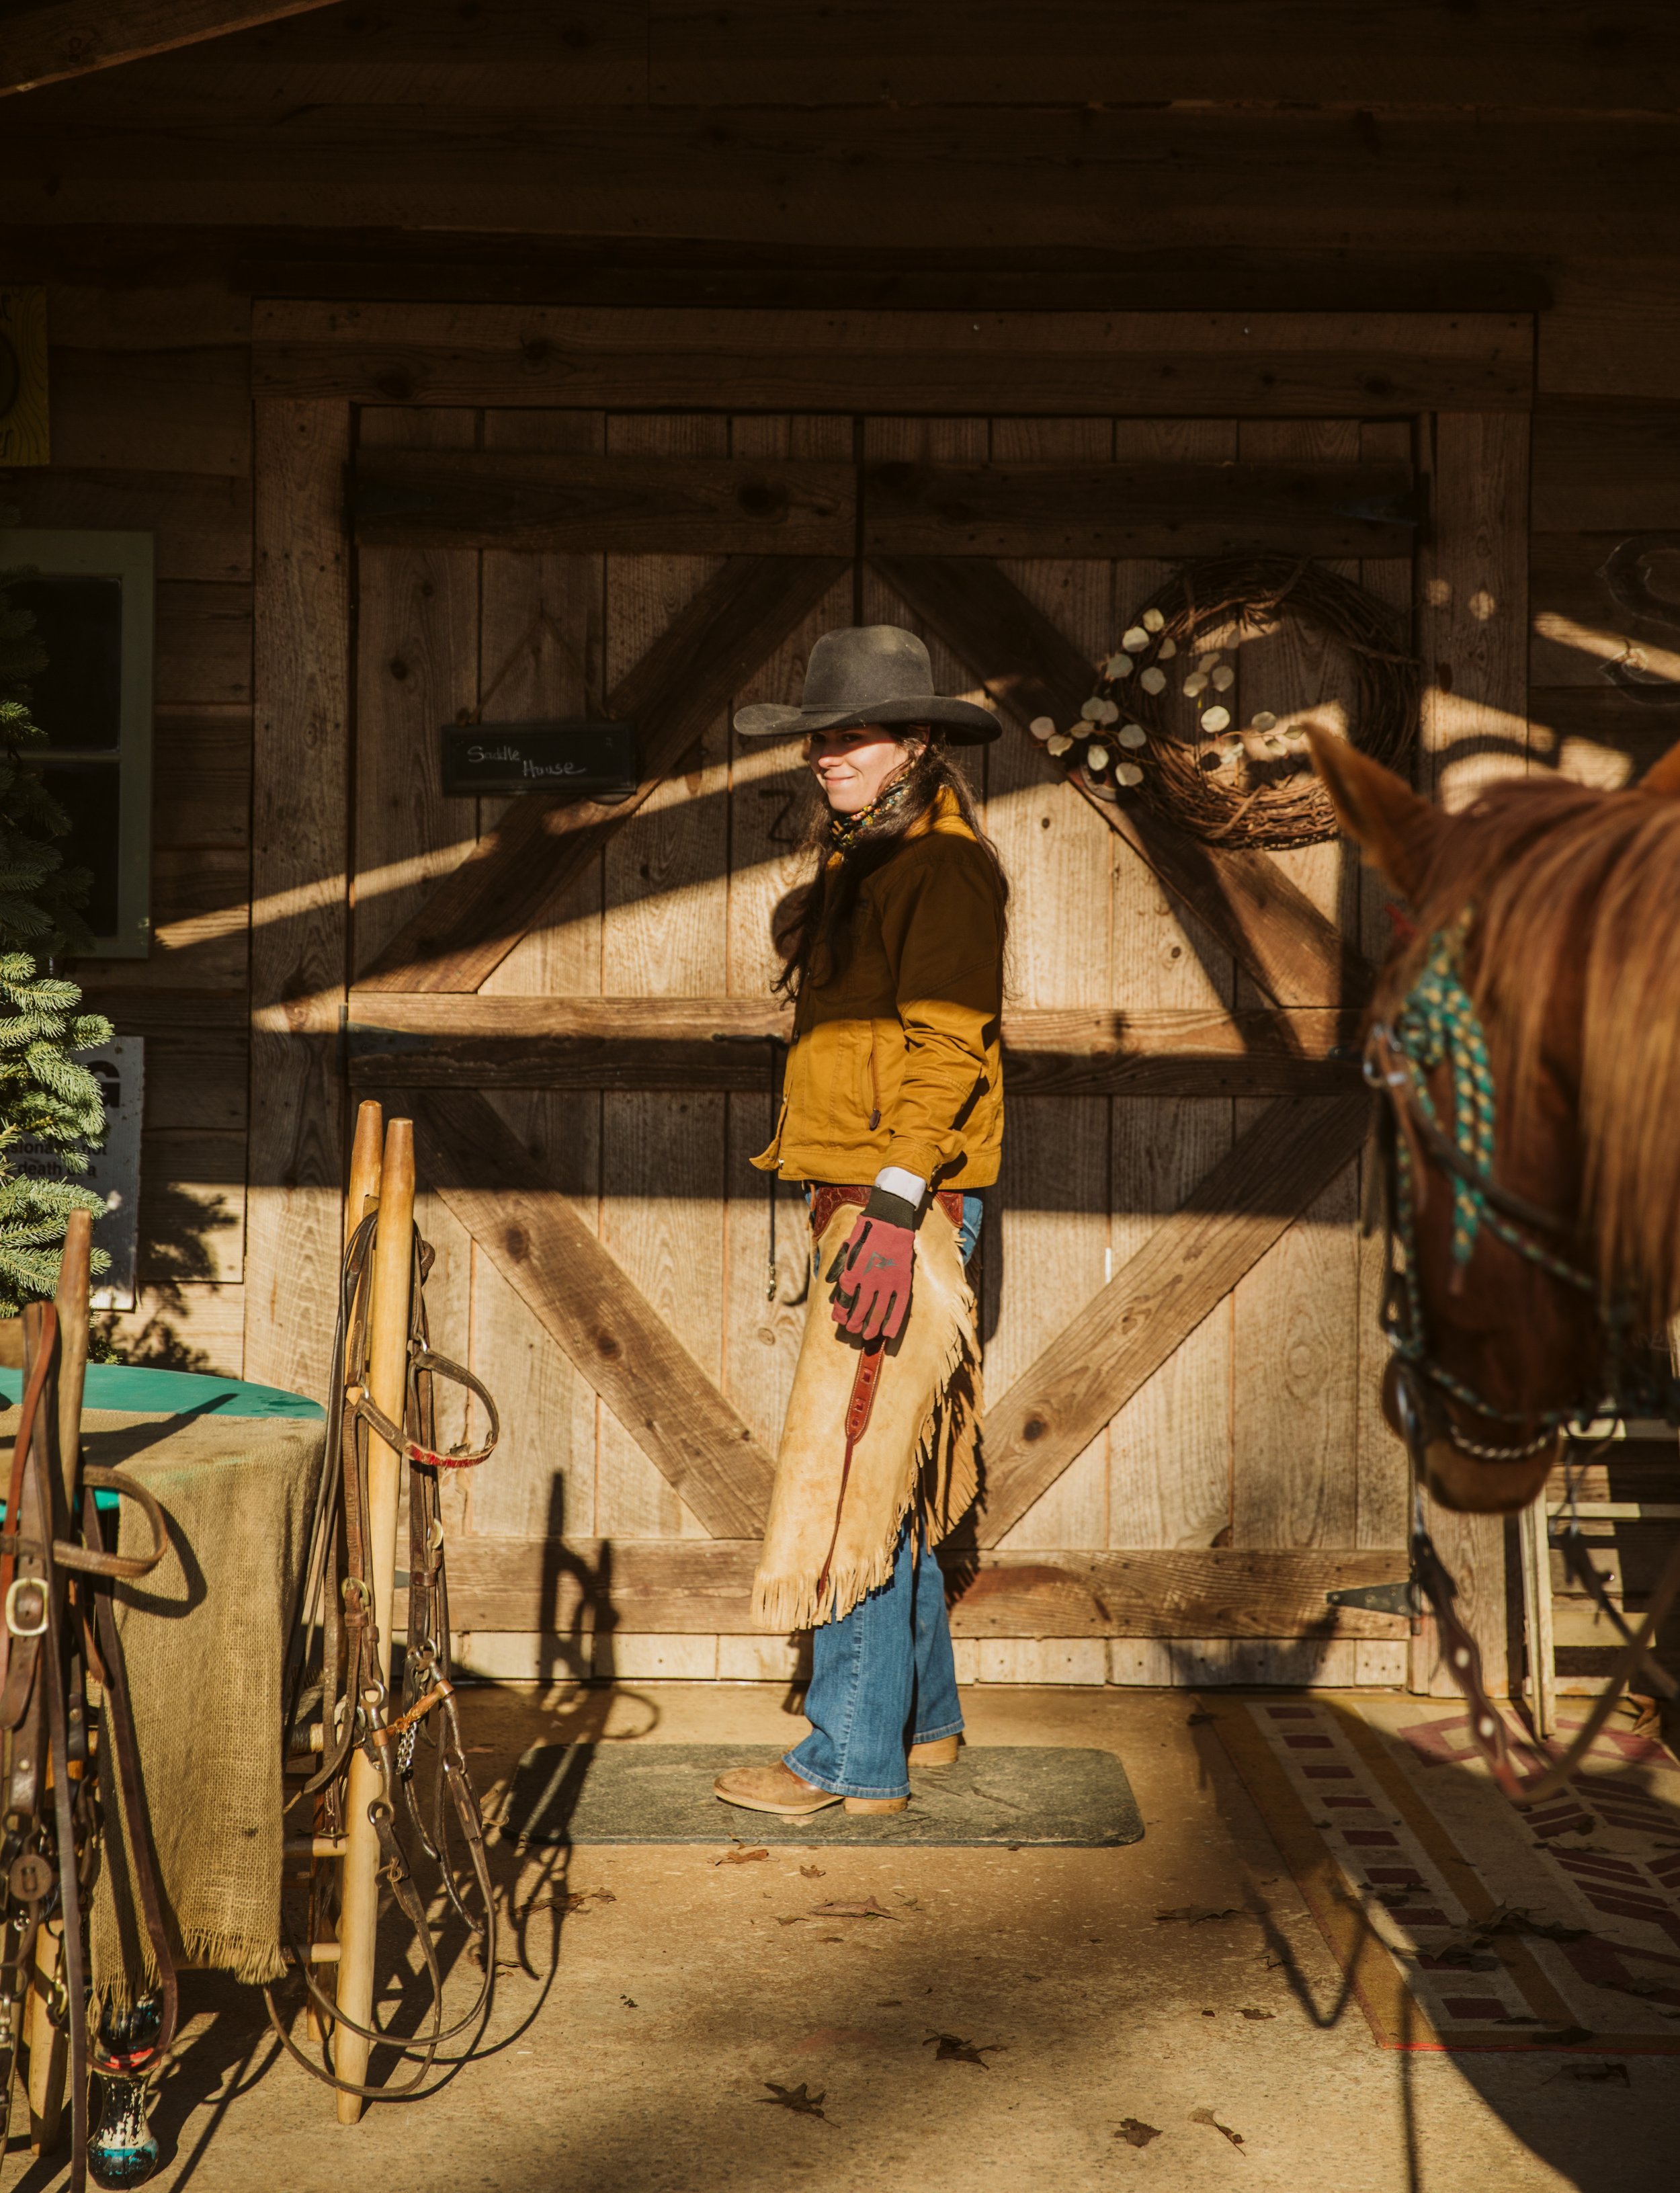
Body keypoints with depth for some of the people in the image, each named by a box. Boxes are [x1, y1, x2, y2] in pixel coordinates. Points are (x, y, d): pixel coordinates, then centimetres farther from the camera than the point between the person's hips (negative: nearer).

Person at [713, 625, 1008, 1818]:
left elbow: (947, 1049, -20)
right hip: (864, 1198, 10)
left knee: (854, 1474, -7)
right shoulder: (864, 864, 18)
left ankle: (855, 1760, 0)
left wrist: (892, 1207, -26)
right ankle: (921, 1719, 26)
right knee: (888, 1470, 15)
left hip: (906, 1207, -10)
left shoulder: (944, 866, -12)